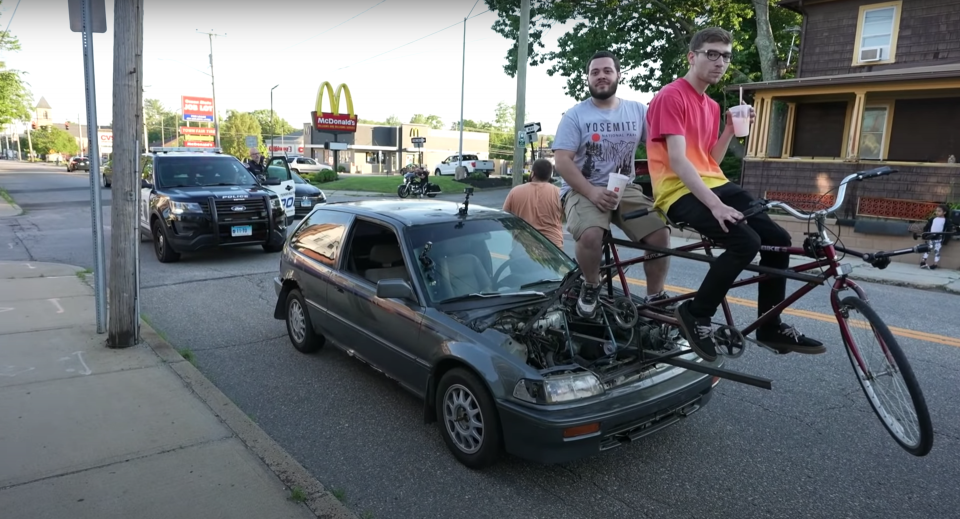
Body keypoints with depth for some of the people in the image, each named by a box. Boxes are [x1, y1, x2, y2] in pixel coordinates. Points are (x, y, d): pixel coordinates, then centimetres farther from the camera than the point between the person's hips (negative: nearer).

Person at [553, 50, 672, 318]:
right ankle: (591, 286, -3)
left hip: (625, 189, 3)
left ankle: (655, 296, 4)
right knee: (591, 234, -33)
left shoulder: (638, 111, 8)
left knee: (660, 233, -19)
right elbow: (562, 161, -9)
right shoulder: (575, 115, 0)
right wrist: (592, 192, -22)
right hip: (583, 190, -3)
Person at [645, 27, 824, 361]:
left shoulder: (712, 106, 19)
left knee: (777, 239, 0)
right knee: (746, 241, -27)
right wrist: (715, 205, -28)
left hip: (714, 184, 9)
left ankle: (770, 327, 14)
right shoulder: (671, 96, -9)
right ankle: (696, 314, -8)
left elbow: (711, 161, 18)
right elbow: (677, 160, -20)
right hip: (681, 191, -9)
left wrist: (731, 130, 2)